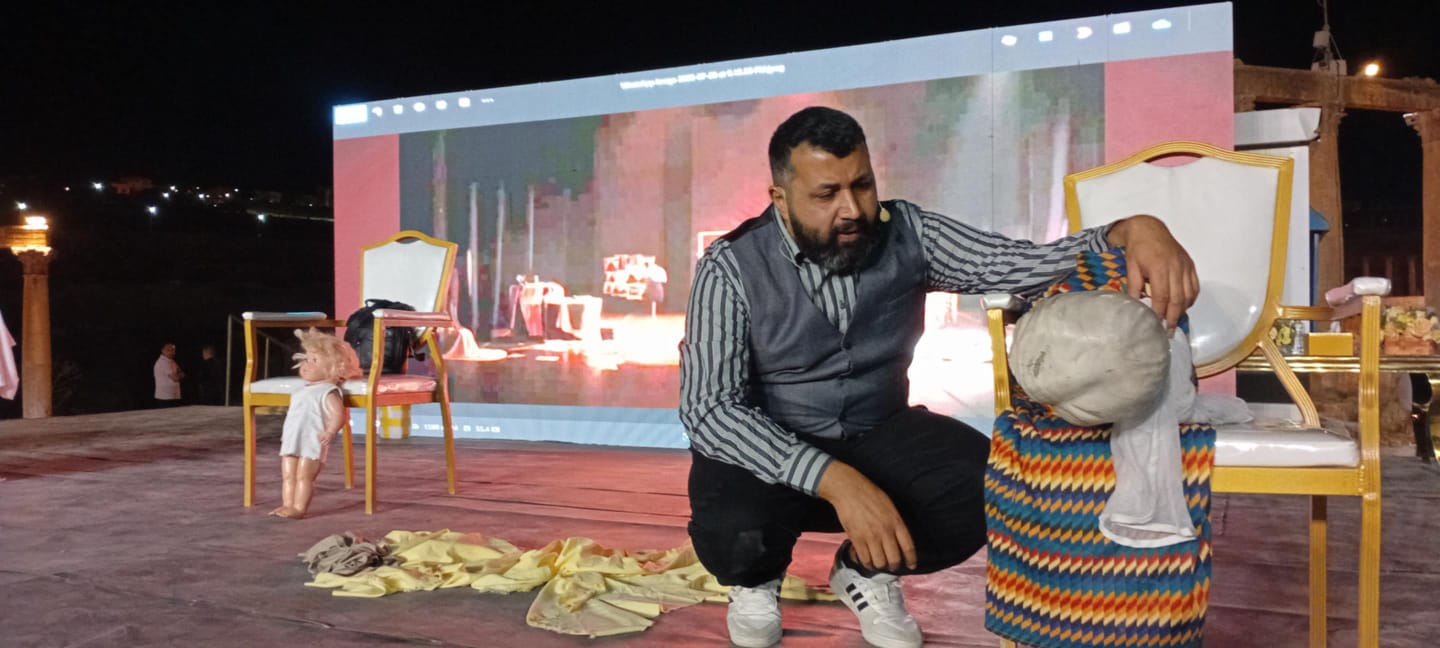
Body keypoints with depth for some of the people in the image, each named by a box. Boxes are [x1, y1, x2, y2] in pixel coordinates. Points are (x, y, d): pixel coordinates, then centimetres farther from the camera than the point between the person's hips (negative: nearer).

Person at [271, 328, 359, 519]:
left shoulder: (328, 392, -8)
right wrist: (285, 433, 25)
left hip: (312, 442, -9)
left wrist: (329, 433, -30)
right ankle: (288, 505, 11)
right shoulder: (301, 392, 21)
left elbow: (338, 415, -19)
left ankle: (299, 507, -7)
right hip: (291, 441, 9)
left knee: (304, 476, -9)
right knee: (287, 475, 7)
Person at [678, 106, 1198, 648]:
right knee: (734, 530, -36)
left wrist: (1132, 231, -37)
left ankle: (865, 572, 8)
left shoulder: (907, 235, -8)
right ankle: (756, 577, 6)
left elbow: (1026, 262, -15)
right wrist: (834, 480, -39)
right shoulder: (732, 268, -18)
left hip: (877, 436, 3)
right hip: (769, 450, -3)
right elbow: (709, 408, -26)